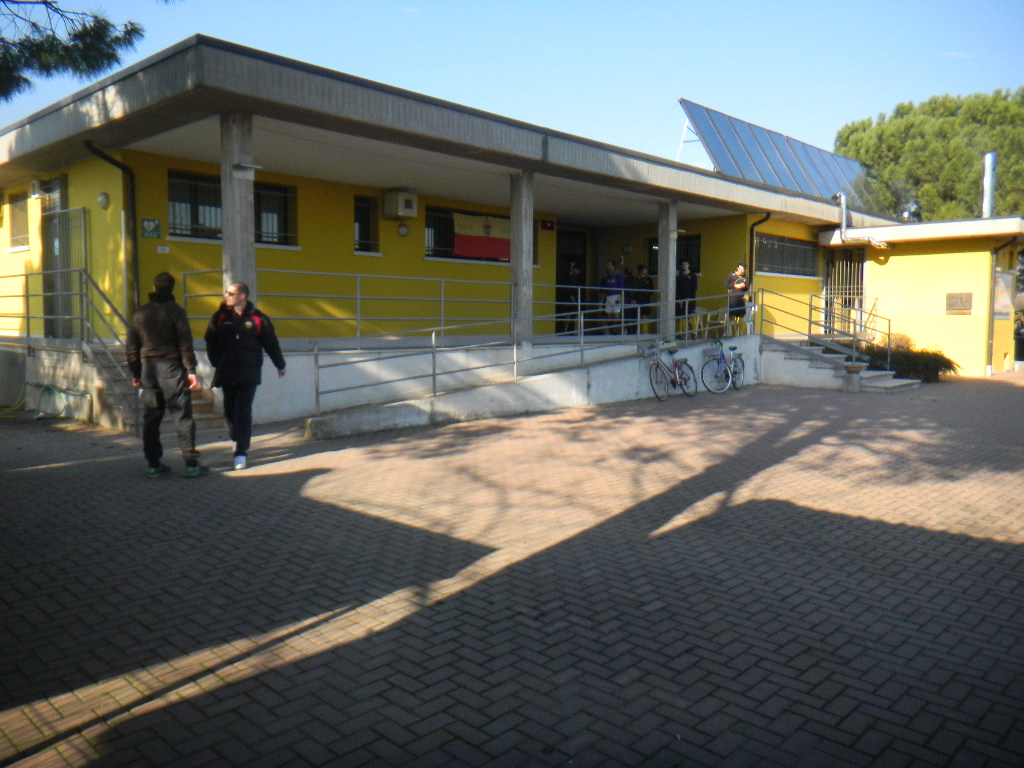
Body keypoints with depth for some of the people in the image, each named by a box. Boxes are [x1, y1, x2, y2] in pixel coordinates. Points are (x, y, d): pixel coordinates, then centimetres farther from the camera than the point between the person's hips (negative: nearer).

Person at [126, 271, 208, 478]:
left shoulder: (139, 313, 10)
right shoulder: (175, 310, -4)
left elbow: (131, 347, 12)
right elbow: (185, 343, -10)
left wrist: (135, 373, 19)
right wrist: (191, 371, -9)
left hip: (148, 368, 4)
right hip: (171, 368, -4)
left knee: (150, 418, 9)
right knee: (183, 416, -2)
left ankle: (153, 464, 11)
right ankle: (191, 464, -4)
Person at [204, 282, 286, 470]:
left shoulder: (258, 319, -2)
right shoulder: (220, 317, 5)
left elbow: (271, 343, 8)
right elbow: (210, 341, 11)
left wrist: (280, 365, 16)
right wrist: (217, 363, 0)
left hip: (249, 373, -3)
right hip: (227, 374, 3)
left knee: (243, 411, -8)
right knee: (229, 410, 10)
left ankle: (241, 452, -4)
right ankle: (239, 441, 34)